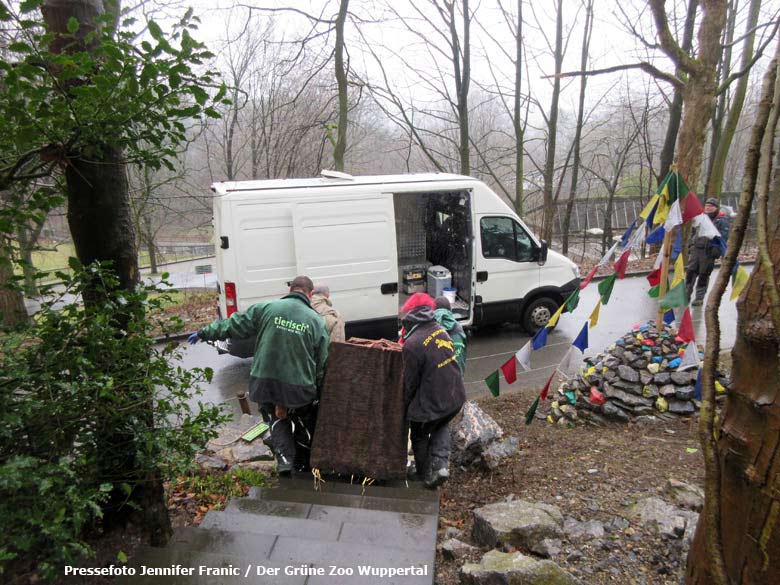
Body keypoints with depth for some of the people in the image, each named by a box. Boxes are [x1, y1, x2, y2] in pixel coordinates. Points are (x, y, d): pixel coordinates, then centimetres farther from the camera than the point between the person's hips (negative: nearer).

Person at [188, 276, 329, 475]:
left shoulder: (266, 308, -4)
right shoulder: (317, 321, -3)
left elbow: (233, 324, 4)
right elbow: (322, 363, -1)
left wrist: (204, 333, 18)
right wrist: (318, 393, 10)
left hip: (264, 382, 1)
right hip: (300, 387, -1)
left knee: (276, 417, 25)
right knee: (305, 422, 25)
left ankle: (284, 456, 9)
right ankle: (301, 462, 34)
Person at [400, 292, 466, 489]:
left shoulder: (412, 344, -23)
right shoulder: (441, 330, -3)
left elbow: (409, 383, -14)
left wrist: (402, 406, 2)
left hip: (430, 403, -6)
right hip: (455, 397, 6)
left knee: (419, 437, 22)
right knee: (441, 427, 32)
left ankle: (426, 474, 37)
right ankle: (440, 464, 16)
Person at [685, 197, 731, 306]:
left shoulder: (722, 220, -1)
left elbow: (723, 237, -8)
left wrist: (717, 249, -17)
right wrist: (690, 245, 19)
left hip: (708, 251, -5)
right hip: (695, 248, 5)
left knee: (704, 275, 1)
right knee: (690, 271, 0)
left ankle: (700, 297, 8)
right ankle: (686, 293, 9)